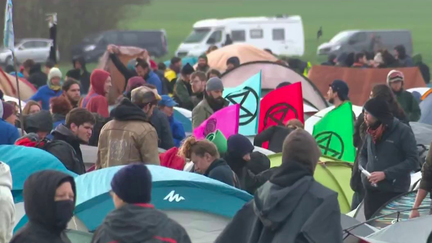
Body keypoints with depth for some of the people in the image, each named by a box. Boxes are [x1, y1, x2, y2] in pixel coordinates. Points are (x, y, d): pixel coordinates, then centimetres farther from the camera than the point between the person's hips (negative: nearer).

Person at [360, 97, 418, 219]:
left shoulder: (402, 131, -10)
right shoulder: (371, 132, 10)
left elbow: (412, 161, -13)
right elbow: (363, 155, 24)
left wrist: (386, 174, -19)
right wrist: (364, 170, 1)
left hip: (394, 192, -6)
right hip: (371, 190, 6)